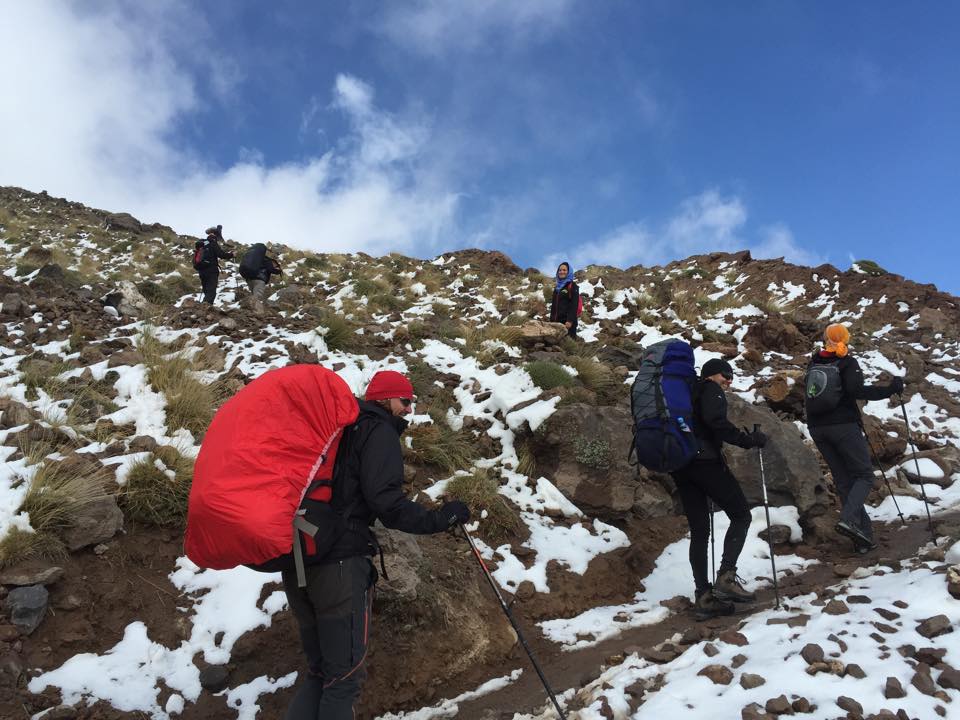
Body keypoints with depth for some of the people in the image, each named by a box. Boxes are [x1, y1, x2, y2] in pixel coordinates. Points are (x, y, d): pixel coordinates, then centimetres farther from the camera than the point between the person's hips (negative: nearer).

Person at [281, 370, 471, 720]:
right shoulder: (379, 430, -2)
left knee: (320, 672, 17)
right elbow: (384, 499, -16)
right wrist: (437, 519, -10)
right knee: (344, 675, 0)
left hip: (296, 560, 8)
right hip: (340, 562, -8)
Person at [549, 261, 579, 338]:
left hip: (567, 321, -7)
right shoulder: (557, 287, 19)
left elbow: (574, 305, -11)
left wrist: (570, 320, -20)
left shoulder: (572, 286, -2)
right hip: (557, 321, 7)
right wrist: (551, 320, 16)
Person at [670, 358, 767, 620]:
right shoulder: (710, 389, 2)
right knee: (740, 515, 3)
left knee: (699, 531, 7)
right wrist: (748, 439, -13)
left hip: (679, 466, 8)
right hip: (704, 461, -8)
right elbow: (716, 421, -17)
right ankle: (726, 578, -11)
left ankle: (703, 597, 3)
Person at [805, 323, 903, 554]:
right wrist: (890, 389, -14)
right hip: (844, 426, -5)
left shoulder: (813, 364, 11)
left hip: (817, 429, 5)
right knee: (864, 475, 5)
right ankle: (849, 519, -19)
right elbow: (857, 390, -19)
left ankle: (863, 537, 7)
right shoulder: (847, 363, -5)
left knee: (843, 480, 9)